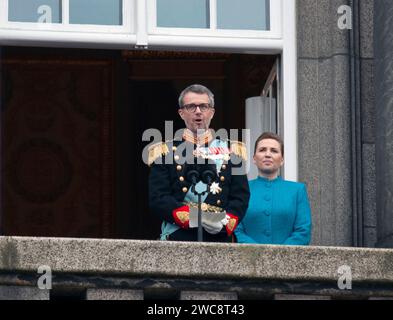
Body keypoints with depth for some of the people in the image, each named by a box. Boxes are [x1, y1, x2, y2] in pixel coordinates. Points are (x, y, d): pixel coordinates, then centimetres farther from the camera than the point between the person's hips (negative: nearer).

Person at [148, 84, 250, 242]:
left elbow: (240, 196, 8)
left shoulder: (231, 151, 14)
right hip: (177, 239, -2)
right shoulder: (164, 152, 9)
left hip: (219, 240, 2)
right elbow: (158, 199, 0)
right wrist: (190, 217, -15)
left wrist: (224, 224, -11)